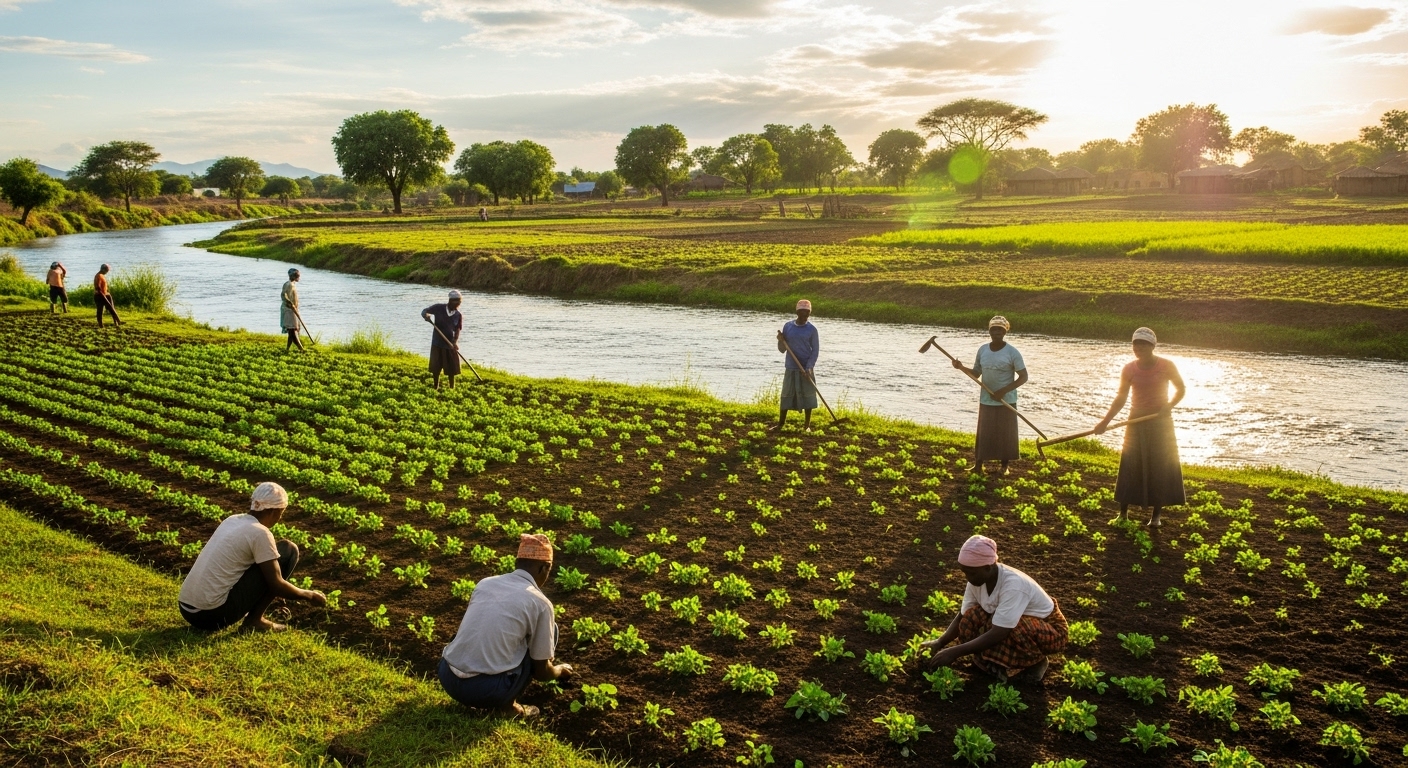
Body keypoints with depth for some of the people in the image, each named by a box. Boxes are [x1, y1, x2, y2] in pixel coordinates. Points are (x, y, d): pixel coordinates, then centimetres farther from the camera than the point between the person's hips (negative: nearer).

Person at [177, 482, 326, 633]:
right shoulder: (260, 533, -10)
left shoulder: (232, 520, 14)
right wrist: (309, 595, 10)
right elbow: (276, 585, -7)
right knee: (288, 550, 0)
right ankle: (254, 620, 3)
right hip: (215, 615, -8)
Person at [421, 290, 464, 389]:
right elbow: (424, 311, 4)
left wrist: (455, 342, -22)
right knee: (435, 368, 5)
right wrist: (426, 315, -20)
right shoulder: (438, 308, -6)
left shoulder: (458, 315, -2)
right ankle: (436, 388, 19)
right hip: (437, 344, -1)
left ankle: (452, 388, 16)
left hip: (450, 345, 1)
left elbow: (457, 330, -4)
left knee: (451, 369, 4)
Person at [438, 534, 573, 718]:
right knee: (550, 630, 13)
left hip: (447, 679, 6)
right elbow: (542, 671, 7)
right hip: (486, 690, -5)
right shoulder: (540, 603, -1)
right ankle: (507, 704, 11)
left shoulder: (485, 583, 13)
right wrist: (560, 671, 32)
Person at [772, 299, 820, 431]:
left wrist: (809, 368, -14)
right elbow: (782, 350, 8)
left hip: (806, 369, -1)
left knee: (807, 395, 1)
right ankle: (780, 424, 11)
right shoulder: (788, 326, 3)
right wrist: (781, 341, -13)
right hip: (790, 368, 1)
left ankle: (807, 424, 11)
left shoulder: (811, 329, -1)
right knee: (786, 395, 3)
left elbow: (815, 350, -3)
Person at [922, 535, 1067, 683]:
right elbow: (962, 616, -4)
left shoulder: (1013, 585, -35)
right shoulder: (977, 579, -14)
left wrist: (955, 652, -37)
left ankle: (1034, 662, -10)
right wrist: (940, 642, -18)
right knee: (972, 617, -16)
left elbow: (997, 634, -39)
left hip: (1050, 630, -7)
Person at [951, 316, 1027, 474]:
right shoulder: (982, 350, 1)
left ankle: (1004, 466, 18)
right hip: (986, 400, 4)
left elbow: (1023, 377, -12)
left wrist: (1004, 390, -21)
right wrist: (962, 367, -10)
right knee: (984, 433, 8)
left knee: (1005, 434, 5)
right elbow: (976, 373, 10)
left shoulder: (1012, 352, -12)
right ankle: (979, 465, 15)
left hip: (1006, 401, -4)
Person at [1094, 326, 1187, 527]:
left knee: (1161, 467, 3)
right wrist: (1105, 422, -12)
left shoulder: (1166, 366, -10)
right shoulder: (1129, 370, -5)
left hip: (1161, 422, -1)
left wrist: (1169, 405, -17)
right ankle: (1123, 513, 9)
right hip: (1137, 422, 2)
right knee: (1130, 467, 2)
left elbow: (1181, 389, 2)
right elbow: (1121, 398, -2)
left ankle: (1156, 515, 13)